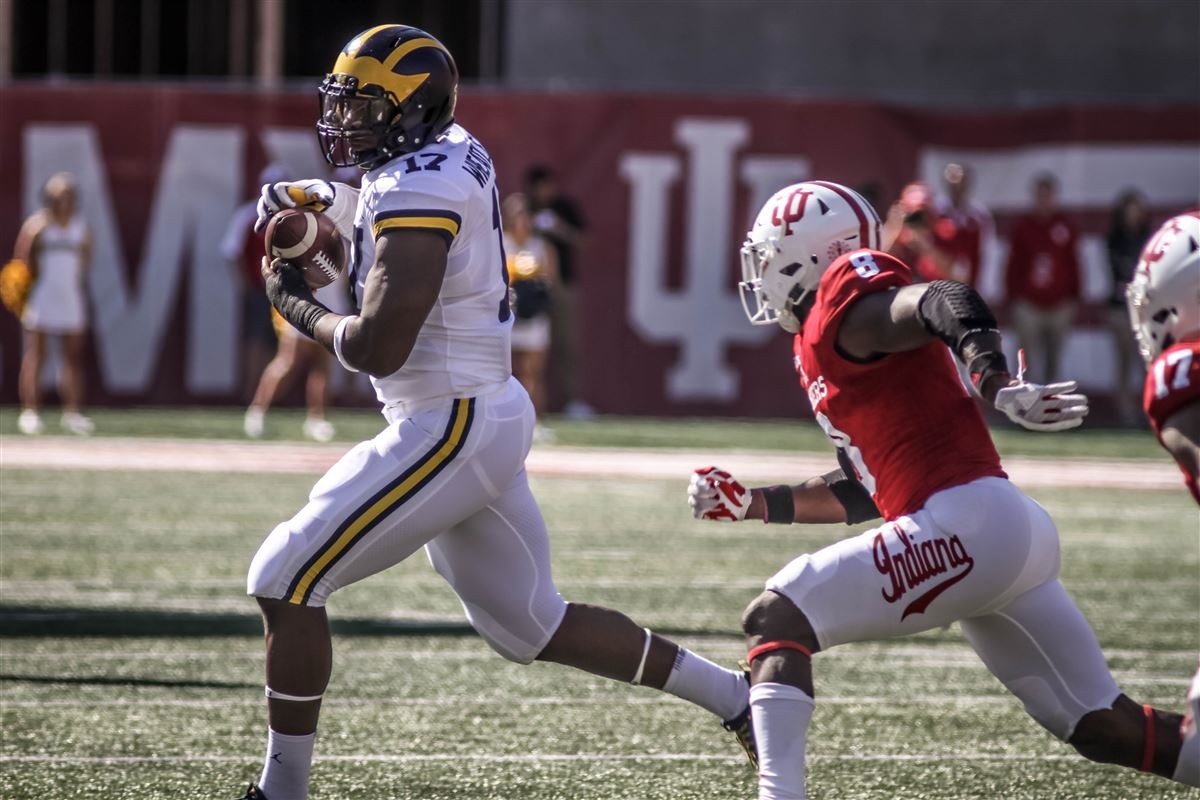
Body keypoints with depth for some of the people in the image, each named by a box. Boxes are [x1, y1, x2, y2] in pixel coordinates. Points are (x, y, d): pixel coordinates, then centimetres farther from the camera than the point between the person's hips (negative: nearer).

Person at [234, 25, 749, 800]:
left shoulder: (416, 193, -19)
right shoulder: (454, 154, 9)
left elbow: (378, 346, -25)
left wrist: (297, 303, -7)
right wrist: (303, 198, 14)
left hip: (450, 429, -10)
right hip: (492, 416, 10)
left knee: (286, 580, -6)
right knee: (531, 623, 20)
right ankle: (737, 696, 23)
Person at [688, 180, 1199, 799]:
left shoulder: (844, 306, -3)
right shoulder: (818, 351, 25)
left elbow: (949, 304, -24)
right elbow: (862, 491, 32)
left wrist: (997, 386, -41)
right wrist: (754, 505, 29)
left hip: (965, 525, -10)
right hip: (1017, 536, 10)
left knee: (774, 623, -9)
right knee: (1103, 729, 11)